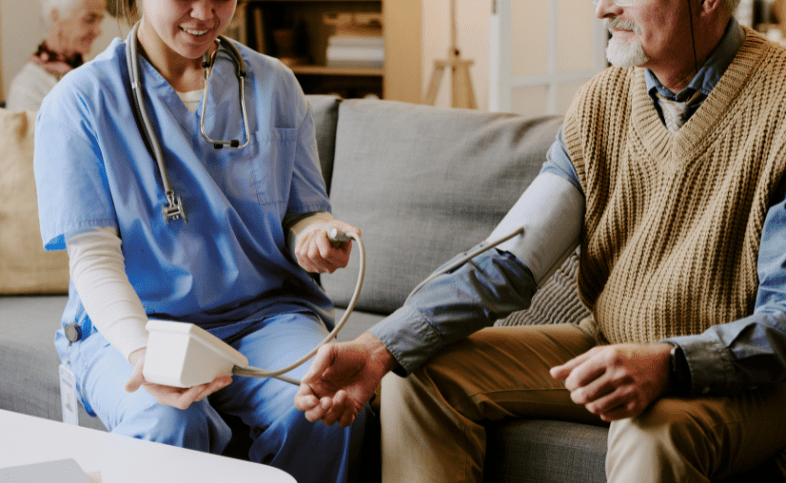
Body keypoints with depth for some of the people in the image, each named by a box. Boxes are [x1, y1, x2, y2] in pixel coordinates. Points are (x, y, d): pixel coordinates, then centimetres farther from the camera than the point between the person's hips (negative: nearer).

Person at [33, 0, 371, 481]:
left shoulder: (274, 85, 8)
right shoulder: (80, 101, -3)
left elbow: (304, 213, 12)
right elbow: (94, 257, -11)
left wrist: (316, 236, -15)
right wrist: (141, 352, -30)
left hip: (263, 312, 3)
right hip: (131, 320, -2)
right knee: (167, 424, -36)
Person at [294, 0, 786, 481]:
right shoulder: (601, 101, 1)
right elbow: (505, 265, -3)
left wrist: (666, 365, -39)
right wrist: (378, 351, -17)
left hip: (744, 378, -6)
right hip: (610, 349, 6)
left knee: (656, 433, -39)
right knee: (419, 374, -7)